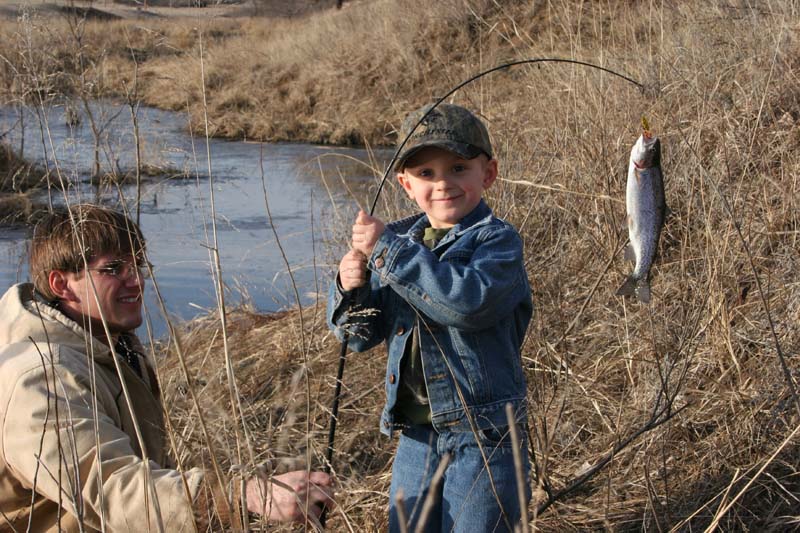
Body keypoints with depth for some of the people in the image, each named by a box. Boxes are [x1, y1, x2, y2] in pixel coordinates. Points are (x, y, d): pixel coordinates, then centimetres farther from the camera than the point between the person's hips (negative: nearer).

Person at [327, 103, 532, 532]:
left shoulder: (497, 240, -12)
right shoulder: (402, 240, 6)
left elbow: (468, 302, -33)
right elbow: (361, 335, 8)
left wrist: (386, 250, -29)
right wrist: (351, 288, -15)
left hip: (483, 435, -6)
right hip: (416, 434, 6)